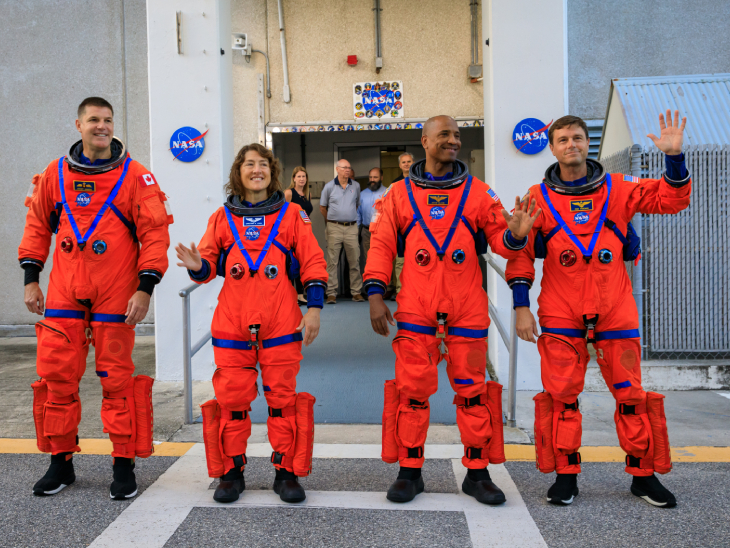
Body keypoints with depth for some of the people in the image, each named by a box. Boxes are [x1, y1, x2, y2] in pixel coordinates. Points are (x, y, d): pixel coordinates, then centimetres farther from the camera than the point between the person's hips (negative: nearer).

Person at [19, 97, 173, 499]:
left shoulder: (135, 176, -2)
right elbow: (37, 225, 16)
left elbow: (155, 232, -5)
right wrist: (30, 278, 11)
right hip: (64, 293, 3)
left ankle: (124, 466, 14)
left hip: (115, 294, -3)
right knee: (56, 375, 5)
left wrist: (145, 288, -11)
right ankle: (61, 463, 22)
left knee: (116, 377, 2)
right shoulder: (55, 174, 9)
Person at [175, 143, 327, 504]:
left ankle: (287, 473, 16)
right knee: (232, 398, 5)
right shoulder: (222, 218, 11)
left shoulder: (292, 215, 7)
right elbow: (209, 265, 10)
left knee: (282, 397, 4)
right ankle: (231, 473, 20)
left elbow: (313, 263, 4)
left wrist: (314, 308, -4)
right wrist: (198, 266, -14)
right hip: (232, 325, 2)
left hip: (281, 324, -1)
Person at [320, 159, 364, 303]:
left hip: (352, 227, 2)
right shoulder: (329, 186, 4)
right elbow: (322, 208, 12)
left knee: (355, 261, 2)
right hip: (334, 228, -2)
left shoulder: (356, 186, 10)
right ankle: (331, 293, 2)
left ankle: (356, 292, 9)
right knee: (332, 261, -3)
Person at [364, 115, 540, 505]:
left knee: (472, 388, 6)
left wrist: (515, 234, -18)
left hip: (467, 308, 1)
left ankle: (477, 473, 19)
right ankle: (410, 472, 17)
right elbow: (381, 245, 6)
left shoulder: (478, 192, 8)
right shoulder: (399, 194, 8)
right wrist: (374, 294, -3)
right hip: (415, 309, 0)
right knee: (411, 389, 2)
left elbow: (498, 239, 5)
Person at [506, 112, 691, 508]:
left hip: (614, 310, 1)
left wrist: (674, 157, -9)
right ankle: (565, 475, 14)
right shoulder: (539, 197, 4)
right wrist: (521, 305, -4)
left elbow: (671, 199, 7)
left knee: (630, 393, 5)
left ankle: (644, 474, 20)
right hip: (560, 314, -1)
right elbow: (520, 253, 3)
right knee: (561, 394, 0)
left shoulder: (617, 189, 7)